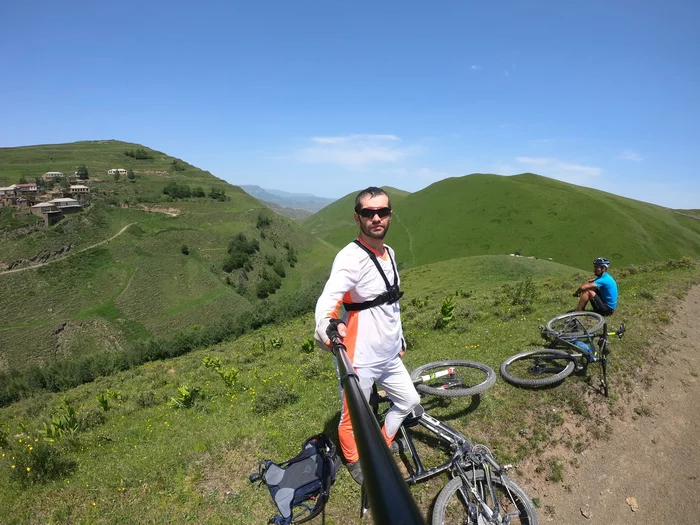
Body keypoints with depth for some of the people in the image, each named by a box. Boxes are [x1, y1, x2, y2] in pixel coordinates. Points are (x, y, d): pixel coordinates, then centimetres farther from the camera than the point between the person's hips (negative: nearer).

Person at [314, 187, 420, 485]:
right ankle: (354, 460, 44)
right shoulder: (350, 258, -22)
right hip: (360, 359, -8)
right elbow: (327, 299, -39)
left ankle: (383, 442, 50)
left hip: (390, 356, 8)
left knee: (409, 401, 23)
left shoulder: (389, 253, 4)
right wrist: (329, 326, -59)